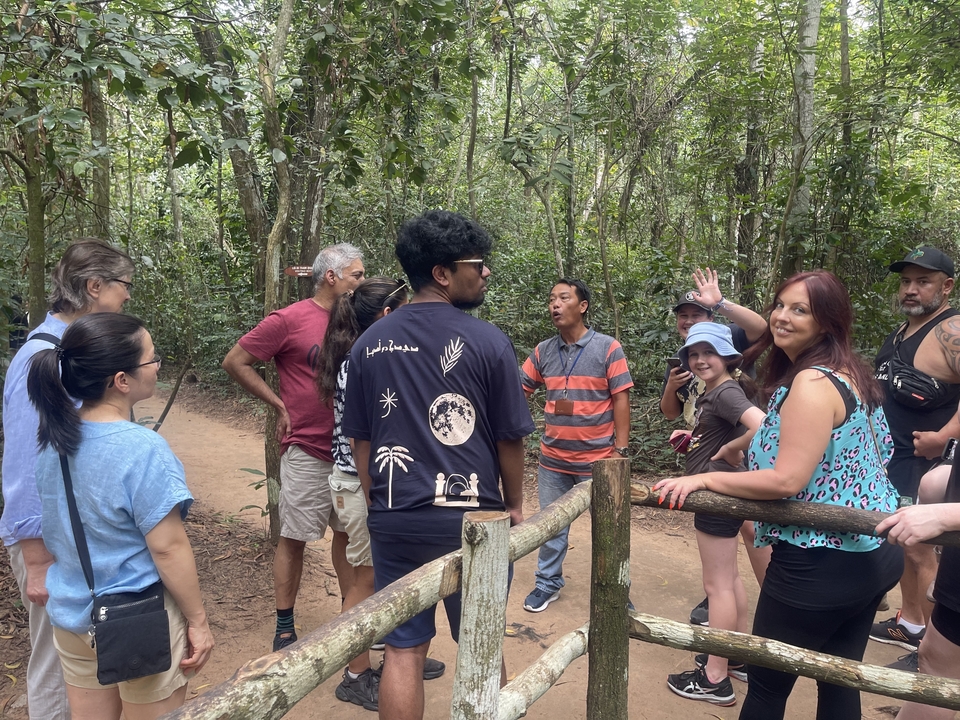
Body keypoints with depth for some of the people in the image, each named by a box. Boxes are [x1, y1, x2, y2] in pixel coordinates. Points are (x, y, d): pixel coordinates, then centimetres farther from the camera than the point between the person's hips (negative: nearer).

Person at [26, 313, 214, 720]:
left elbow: (56, 531, 8)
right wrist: (197, 620, -12)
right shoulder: (142, 450, -26)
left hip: (71, 613, 7)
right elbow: (167, 548, -23)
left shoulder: (53, 436, -4)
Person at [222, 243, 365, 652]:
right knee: (294, 538, 6)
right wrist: (280, 406, -6)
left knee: (349, 533, 15)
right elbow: (235, 362, -5)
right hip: (307, 452, -5)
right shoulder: (290, 320, -10)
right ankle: (284, 628, 21)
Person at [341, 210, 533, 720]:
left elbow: (360, 443, 6)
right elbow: (509, 439, -4)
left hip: (394, 521, 3)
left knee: (402, 650, 14)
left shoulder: (369, 343, 0)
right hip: (470, 518, -3)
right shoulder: (486, 342, -11)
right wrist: (514, 506, 12)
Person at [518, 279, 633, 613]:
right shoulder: (542, 351, 3)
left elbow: (621, 399, -8)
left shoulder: (608, 348, -8)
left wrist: (621, 450, -10)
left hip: (597, 460, -3)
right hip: (552, 460, 4)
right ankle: (548, 583, 34)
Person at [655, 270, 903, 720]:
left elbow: (786, 480, -27)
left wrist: (703, 479, -20)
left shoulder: (812, 383, -22)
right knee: (839, 681, 21)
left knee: (767, 683, 9)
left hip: (821, 564, -9)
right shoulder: (848, 374, 8)